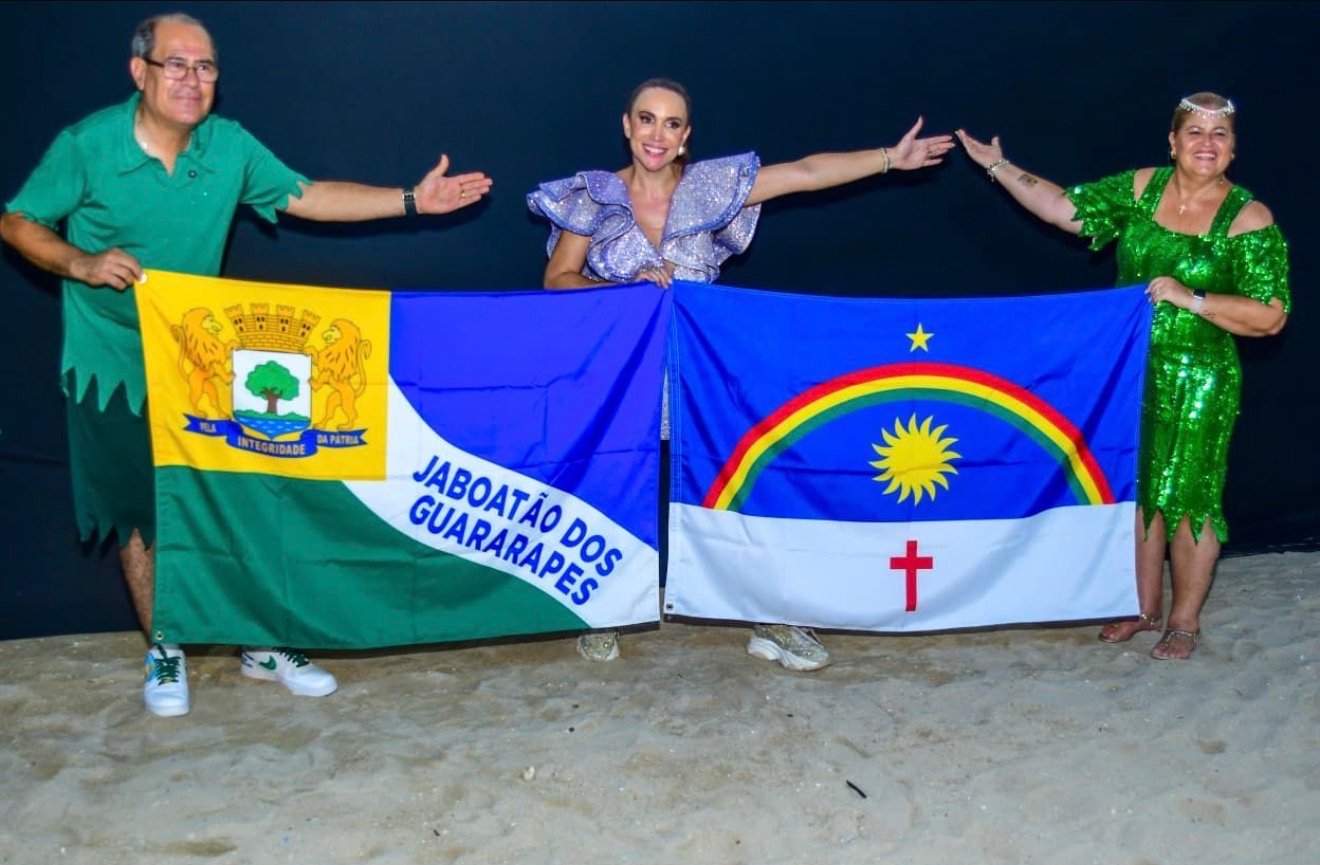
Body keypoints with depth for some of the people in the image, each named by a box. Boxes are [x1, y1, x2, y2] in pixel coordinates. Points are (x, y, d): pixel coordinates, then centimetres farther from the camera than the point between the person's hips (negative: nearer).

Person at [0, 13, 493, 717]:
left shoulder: (229, 146, -5)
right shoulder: (86, 146, -14)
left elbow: (305, 197, 3)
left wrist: (412, 200, -3)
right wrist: (81, 263, -24)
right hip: (113, 367, -3)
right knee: (138, 513, 6)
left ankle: (261, 645, 21)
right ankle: (164, 652, 25)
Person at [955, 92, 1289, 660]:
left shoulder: (1248, 220, -11)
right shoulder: (1141, 188, 1)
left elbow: (1271, 317, -14)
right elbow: (1065, 208, 5)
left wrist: (1191, 298, -22)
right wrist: (999, 168, 0)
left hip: (1196, 381, -4)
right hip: (1130, 370, 5)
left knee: (1186, 497, 3)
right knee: (1135, 489, 14)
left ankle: (1184, 622, 21)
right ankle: (1146, 607, 31)